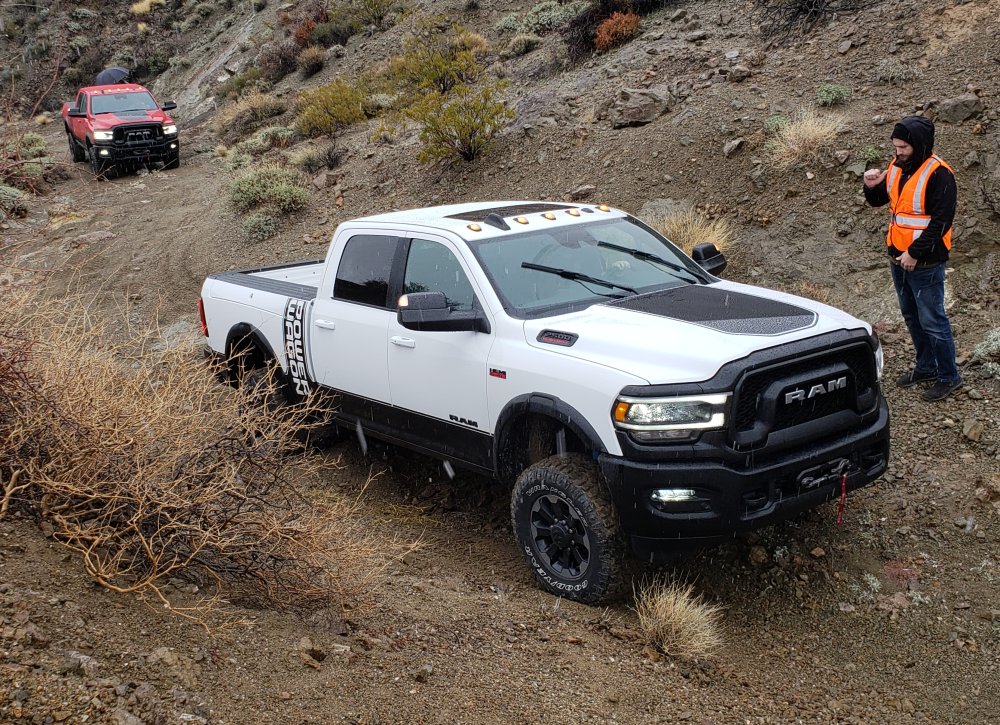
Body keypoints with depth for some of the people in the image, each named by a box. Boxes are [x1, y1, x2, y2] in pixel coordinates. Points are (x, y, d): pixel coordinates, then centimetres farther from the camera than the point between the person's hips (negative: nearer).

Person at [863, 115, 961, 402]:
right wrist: (872, 186, -3)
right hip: (899, 258, 8)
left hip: (925, 263, -8)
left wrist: (915, 253, -22)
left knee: (932, 321, -1)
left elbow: (941, 222, -20)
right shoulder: (897, 167, 6)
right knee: (912, 317, 19)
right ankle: (926, 367, 34)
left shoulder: (939, 174, -17)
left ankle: (949, 377, 11)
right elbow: (879, 200, 18)